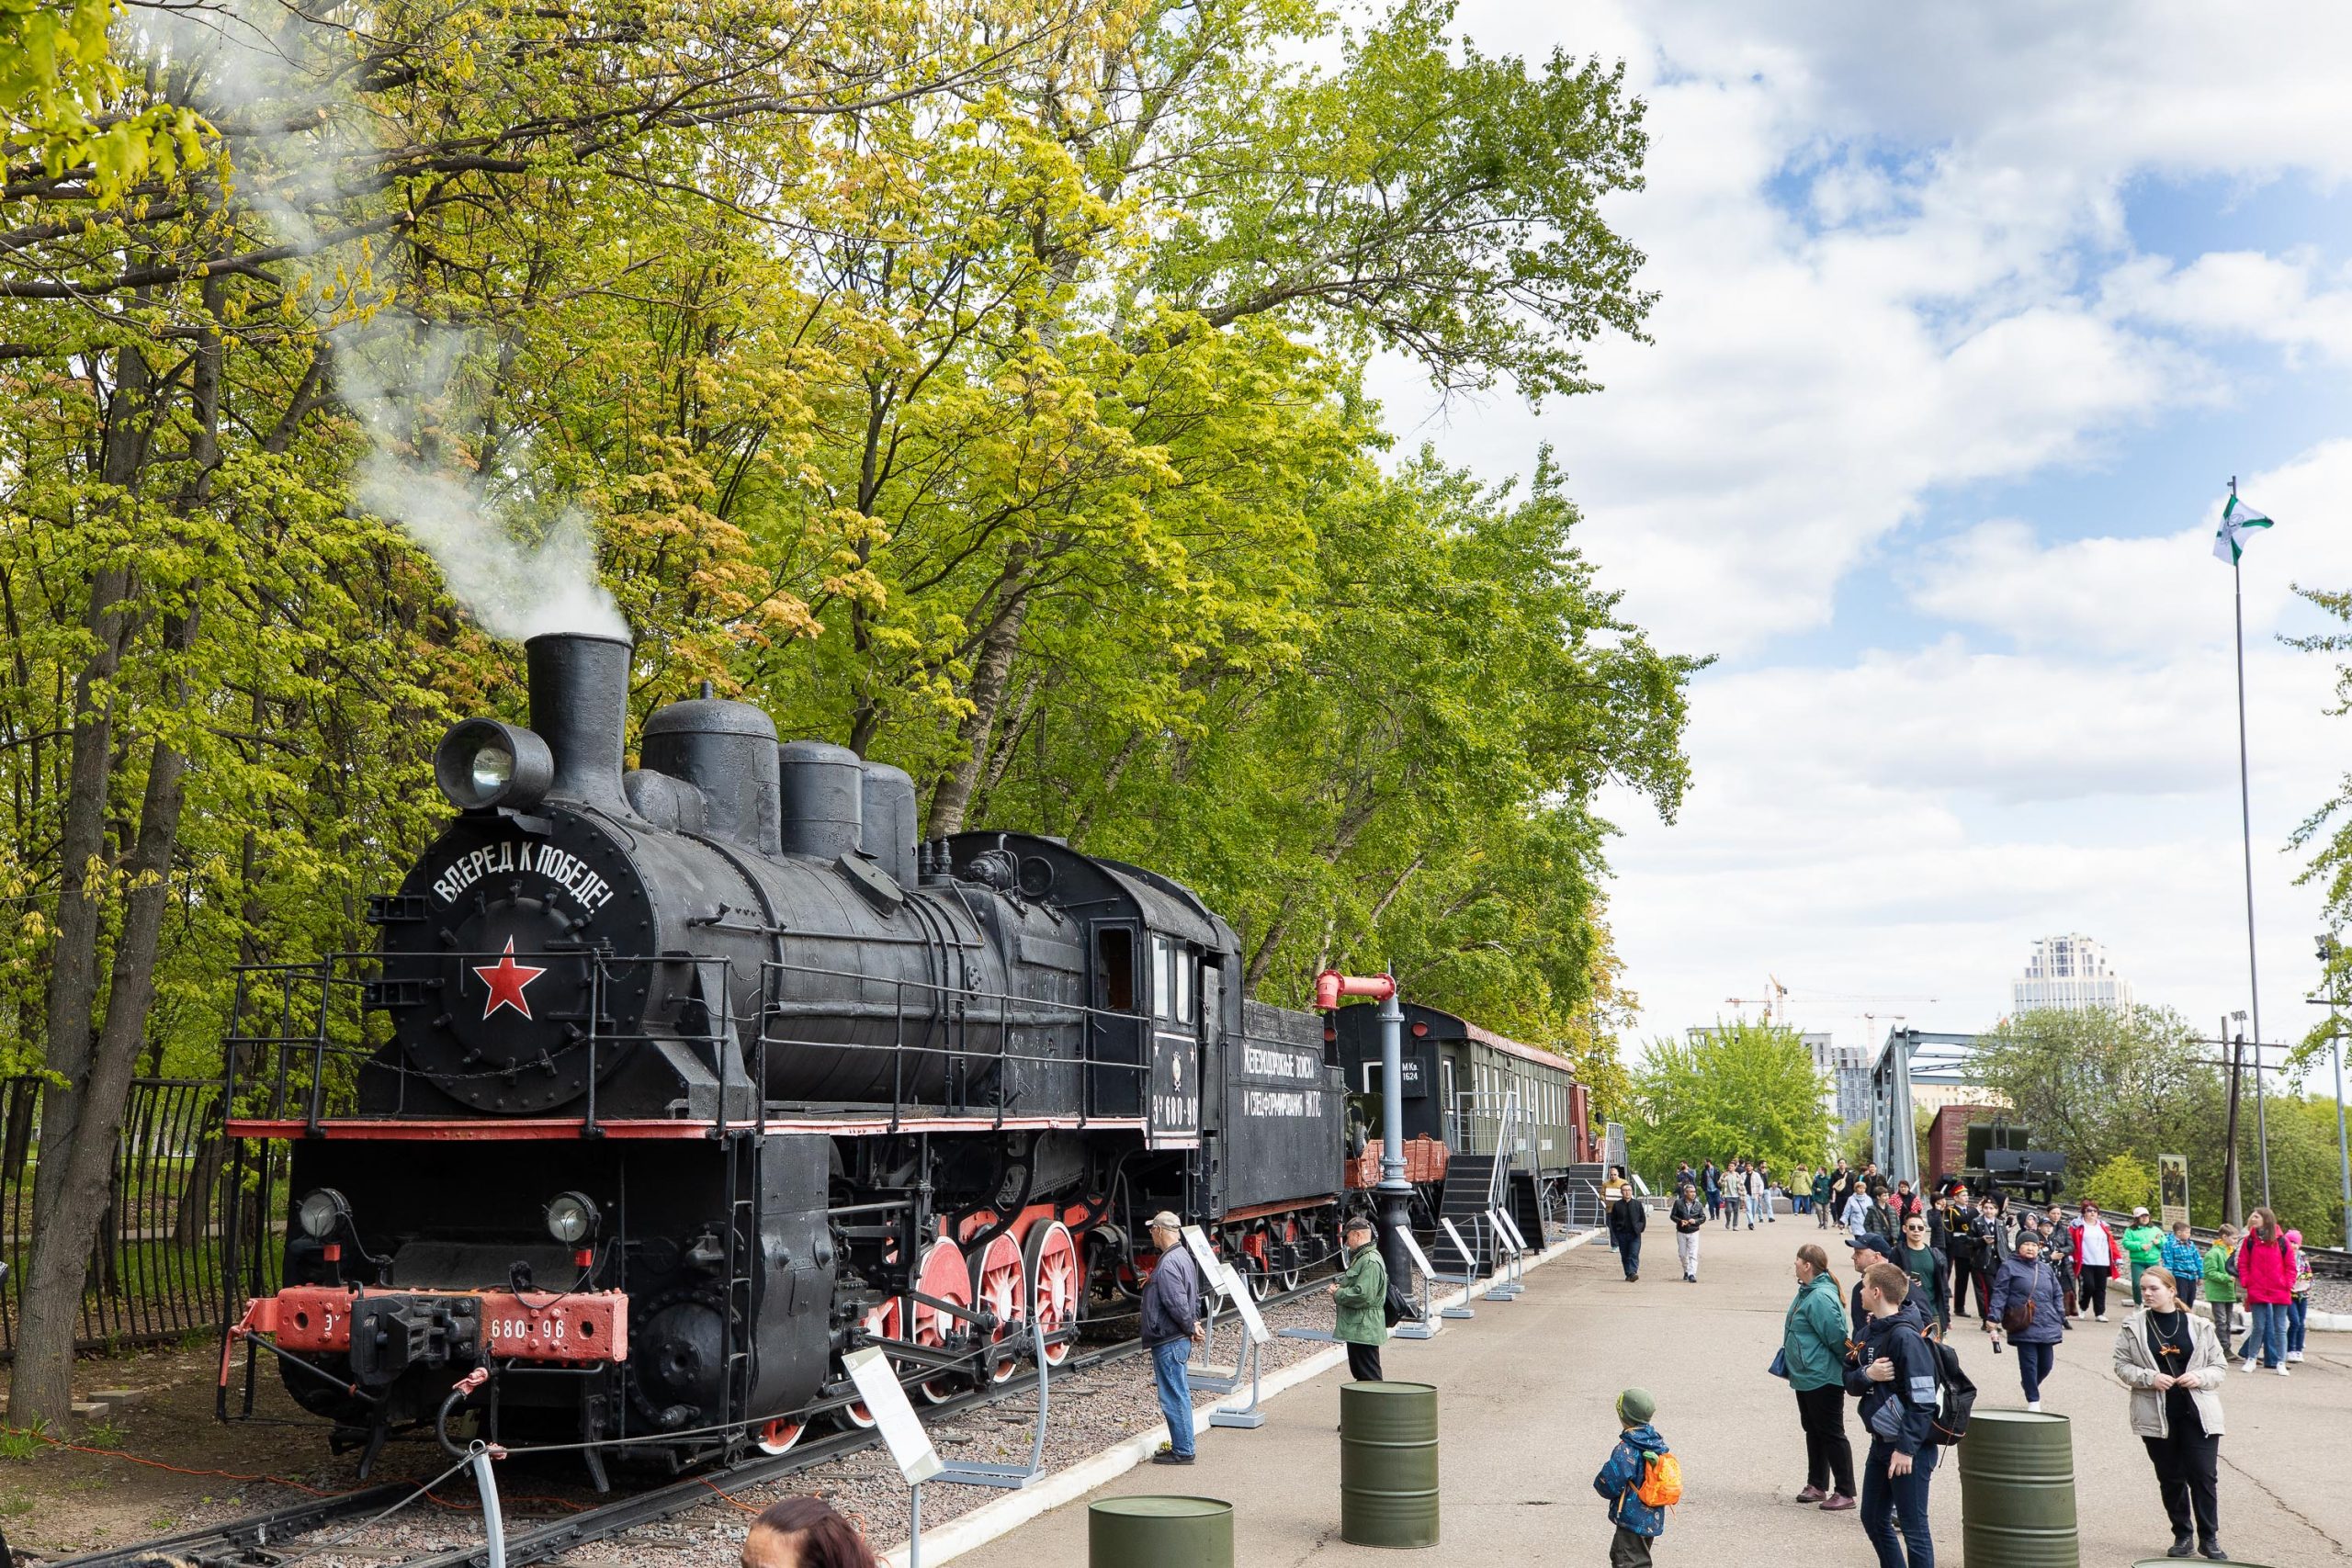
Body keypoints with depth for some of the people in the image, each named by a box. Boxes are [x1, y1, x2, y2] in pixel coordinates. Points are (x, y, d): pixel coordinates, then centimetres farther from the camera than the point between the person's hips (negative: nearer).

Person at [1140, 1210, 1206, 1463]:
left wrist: (1191, 1328, -10)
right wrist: (1193, 1325, 10)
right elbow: (1194, 1297, 18)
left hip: (1168, 1341, -10)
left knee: (1174, 1397, -3)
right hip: (1179, 1339, 10)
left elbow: (1177, 1304, -23)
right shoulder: (1183, 1256, 13)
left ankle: (1182, 1451, 2)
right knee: (1179, 1394, 16)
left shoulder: (1168, 1264, -20)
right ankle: (1182, 1447, 23)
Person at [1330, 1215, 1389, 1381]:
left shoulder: (1371, 1262, -19)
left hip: (1364, 1330, -11)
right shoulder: (1359, 1257, 15)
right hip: (1355, 1329, 11)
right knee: (1359, 1374, 18)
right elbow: (1353, 1283, 28)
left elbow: (1363, 1295, -27)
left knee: (1369, 1376, -7)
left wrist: (1338, 1294, -13)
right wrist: (1339, 1284, 6)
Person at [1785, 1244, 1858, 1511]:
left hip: (1823, 1378, -11)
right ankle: (1817, 1486, 29)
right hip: (1805, 1378, 11)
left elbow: (1837, 1337, -24)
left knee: (1832, 1434, -3)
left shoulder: (1821, 1298, -24)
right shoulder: (1806, 1292, 8)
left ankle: (1845, 1492, 4)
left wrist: (1848, 1368, -13)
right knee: (1813, 1431, 18)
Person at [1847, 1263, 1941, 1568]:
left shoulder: (1905, 1337, -20)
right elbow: (1850, 1383, 9)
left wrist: (1906, 1448, -22)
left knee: (1913, 1528, -1)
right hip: (1881, 1442, 9)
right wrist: (1867, 1375, -13)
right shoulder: (1868, 1332, 6)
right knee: (1873, 1519, 17)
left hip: (1910, 1449, -9)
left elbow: (1923, 1400, -21)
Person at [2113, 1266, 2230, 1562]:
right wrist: (2149, 1378, -14)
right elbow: (2122, 1366, 3)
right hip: (2156, 1415, 1)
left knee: (2204, 1476, -4)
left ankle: (2209, 1538, 7)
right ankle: (2182, 1535, 22)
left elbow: (2220, 1367, 7)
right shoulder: (2133, 1327, 2)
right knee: (2170, 1478, 8)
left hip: (2198, 1414, -1)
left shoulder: (2199, 1327, 3)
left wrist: (2199, 1377, -13)